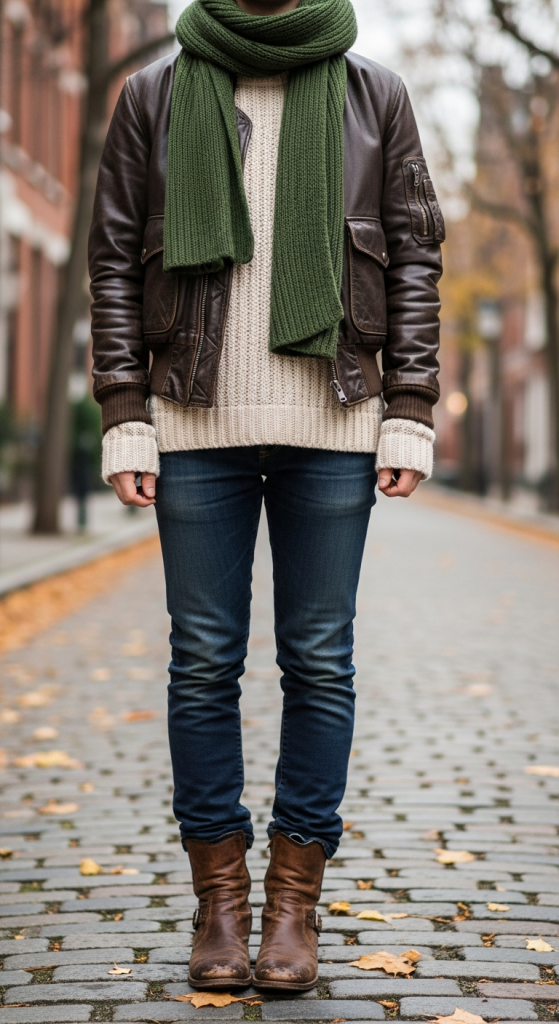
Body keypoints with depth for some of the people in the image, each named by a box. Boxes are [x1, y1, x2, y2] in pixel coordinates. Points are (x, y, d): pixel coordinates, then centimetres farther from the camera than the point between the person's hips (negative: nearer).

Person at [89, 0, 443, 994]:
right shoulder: (152, 98, 8)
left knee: (319, 660, 1)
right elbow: (114, 264, 6)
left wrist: (410, 415, -1)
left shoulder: (374, 95, 8)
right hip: (197, 421, 0)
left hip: (332, 424, 0)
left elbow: (414, 258, 7)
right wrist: (125, 419, -2)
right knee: (204, 660, 1)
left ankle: (296, 898, 10)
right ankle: (219, 897, 11)